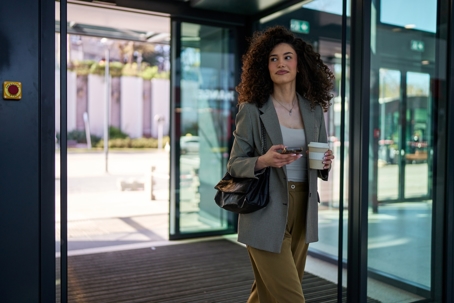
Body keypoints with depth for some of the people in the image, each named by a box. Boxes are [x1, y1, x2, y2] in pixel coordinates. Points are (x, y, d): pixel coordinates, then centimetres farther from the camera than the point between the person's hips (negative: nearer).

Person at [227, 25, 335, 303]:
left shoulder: (313, 109, 6)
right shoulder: (252, 110, -7)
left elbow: (319, 162, 15)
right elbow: (234, 164, -5)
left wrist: (326, 163, -8)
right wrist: (263, 161, -24)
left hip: (302, 213, 5)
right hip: (266, 215, -5)